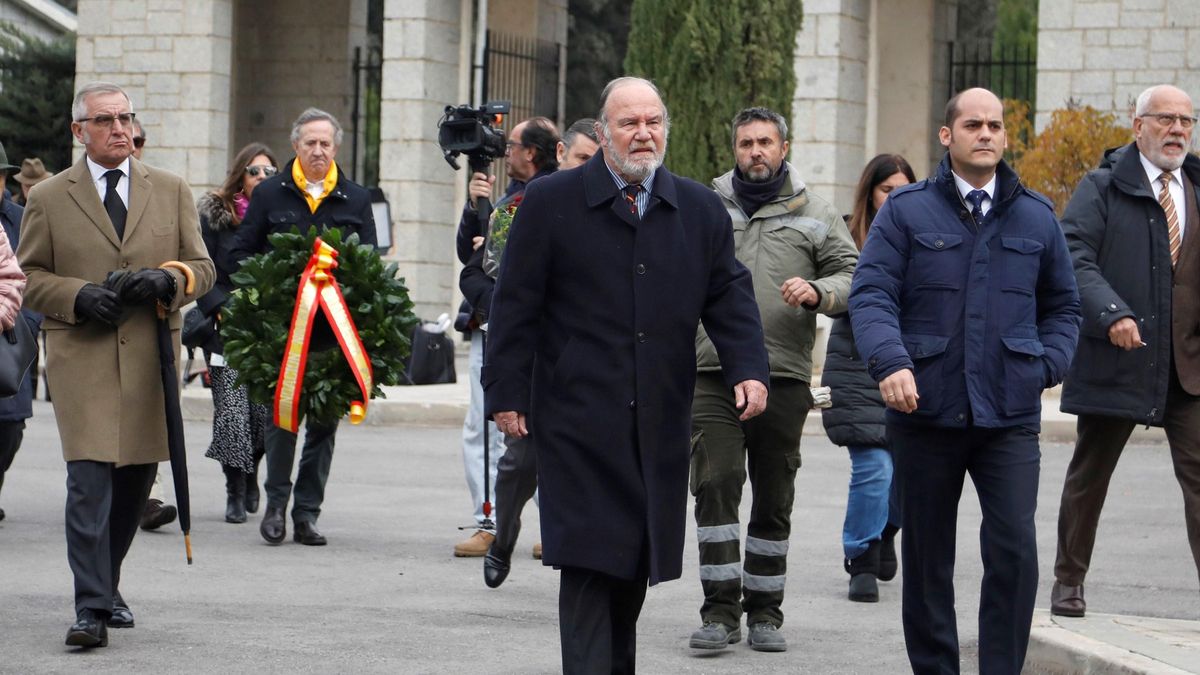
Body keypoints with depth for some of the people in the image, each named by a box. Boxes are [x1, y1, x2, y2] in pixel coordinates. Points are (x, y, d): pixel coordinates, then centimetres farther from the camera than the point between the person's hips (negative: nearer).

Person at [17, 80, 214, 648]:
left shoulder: (172, 191, 13)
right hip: (81, 359, -3)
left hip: (152, 360, 3)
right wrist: (77, 296, -11)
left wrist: (168, 279, -9)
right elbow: (27, 276, 8)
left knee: (136, 480, 9)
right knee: (90, 480, -14)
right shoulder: (49, 199, 6)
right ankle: (91, 608, -13)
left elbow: (202, 267, 13)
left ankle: (108, 585, 30)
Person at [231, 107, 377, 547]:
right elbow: (239, 255, 7)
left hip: (335, 328, 2)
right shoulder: (269, 194, 7)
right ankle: (276, 503, 9)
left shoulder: (356, 200, 12)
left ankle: (307, 513, 9)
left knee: (325, 420, 3)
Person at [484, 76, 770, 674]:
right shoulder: (551, 203, 1)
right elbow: (515, 305, 0)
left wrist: (748, 369, -6)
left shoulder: (701, 211, 11)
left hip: (659, 426, 4)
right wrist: (506, 393, -4)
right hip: (578, 419, -4)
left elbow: (730, 299, 10)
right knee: (590, 563, -10)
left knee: (636, 564, 8)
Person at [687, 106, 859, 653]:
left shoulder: (815, 214, 9)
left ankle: (765, 613, 15)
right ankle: (721, 611, -8)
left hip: (784, 377, 0)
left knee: (774, 501, 6)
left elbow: (852, 275, 5)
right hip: (713, 375, 0)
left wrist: (818, 293, -14)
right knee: (715, 488, -11)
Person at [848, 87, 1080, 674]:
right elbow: (871, 295, -4)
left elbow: (1062, 306, 21)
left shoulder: (1035, 217, 12)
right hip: (925, 412, -1)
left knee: (1014, 550, -13)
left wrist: (1047, 366, 2)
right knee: (927, 558, 7)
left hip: (1010, 416, 1)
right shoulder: (907, 211, 4)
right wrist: (890, 360, -22)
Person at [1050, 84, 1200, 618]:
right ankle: (1068, 582, 23)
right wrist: (1112, 313, -25)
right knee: (1088, 475, 10)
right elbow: (1075, 257, -11)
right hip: (1113, 356, -3)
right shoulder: (1102, 189, -1)